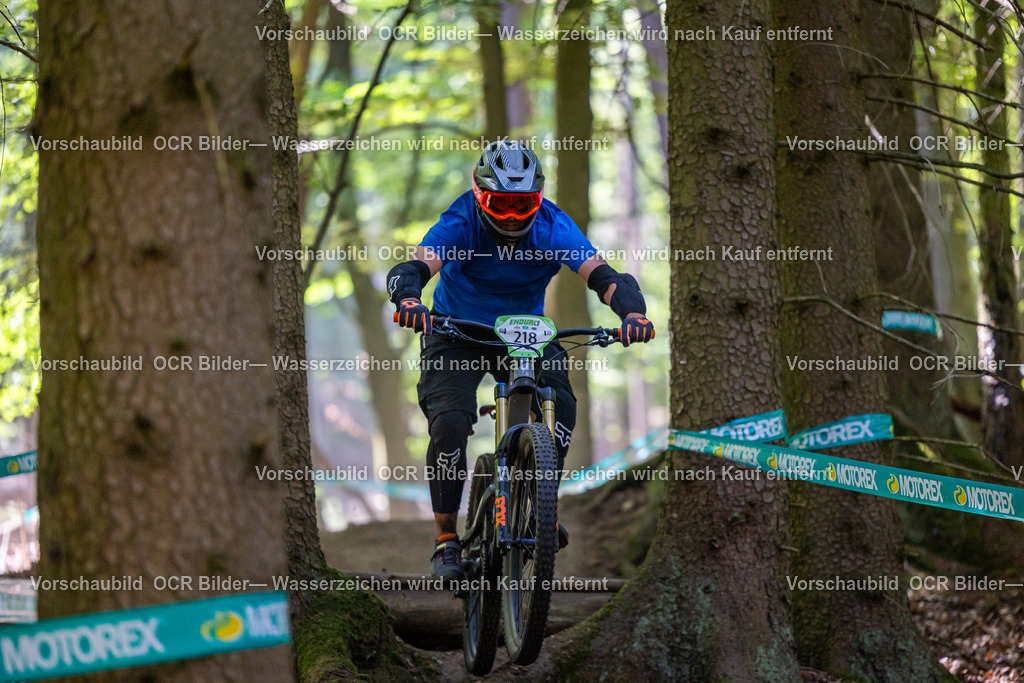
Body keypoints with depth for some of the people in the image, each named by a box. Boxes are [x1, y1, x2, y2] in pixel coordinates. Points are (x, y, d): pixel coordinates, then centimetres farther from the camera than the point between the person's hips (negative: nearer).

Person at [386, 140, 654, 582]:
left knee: (559, 404, -25)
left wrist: (632, 311, -52)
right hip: (457, 334, -2)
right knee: (449, 422, -23)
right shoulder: (460, 225, -25)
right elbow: (413, 268, -38)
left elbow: (602, 276, -31)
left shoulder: (553, 229, -21)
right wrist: (408, 298, -62)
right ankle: (446, 540, -10)